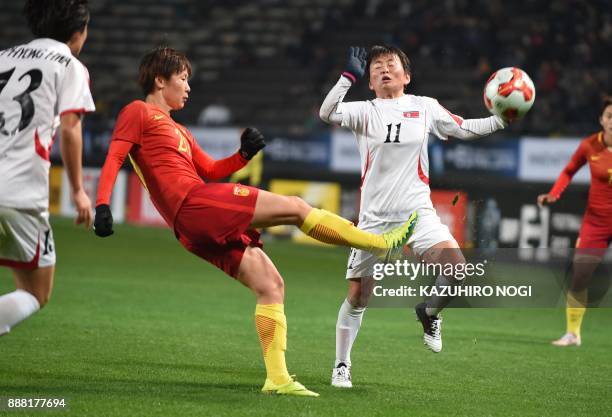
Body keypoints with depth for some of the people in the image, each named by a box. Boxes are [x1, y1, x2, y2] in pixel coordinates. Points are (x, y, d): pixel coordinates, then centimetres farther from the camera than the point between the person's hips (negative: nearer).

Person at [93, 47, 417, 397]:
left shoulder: (176, 129, 32)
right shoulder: (139, 112, 6)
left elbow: (210, 170, 28)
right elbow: (114, 157, -6)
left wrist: (244, 155, 11)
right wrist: (103, 204, -20)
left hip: (206, 229, 9)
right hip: (195, 202, -9)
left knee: (270, 285, 3)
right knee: (294, 207, -7)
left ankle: (277, 378, 0)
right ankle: (381, 242, 2)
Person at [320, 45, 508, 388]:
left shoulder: (425, 107, 8)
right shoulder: (365, 111, 2)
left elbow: (463, 128, 17)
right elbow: (327, 113, -16)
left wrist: (502, 120, 7)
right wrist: (349, 76, -25)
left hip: (417, 209, 1)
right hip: (375, 215, -1)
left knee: (456, 266, -23)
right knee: (358, 295, 1)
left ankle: (430, 312, 9)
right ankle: (342, 365, 18)